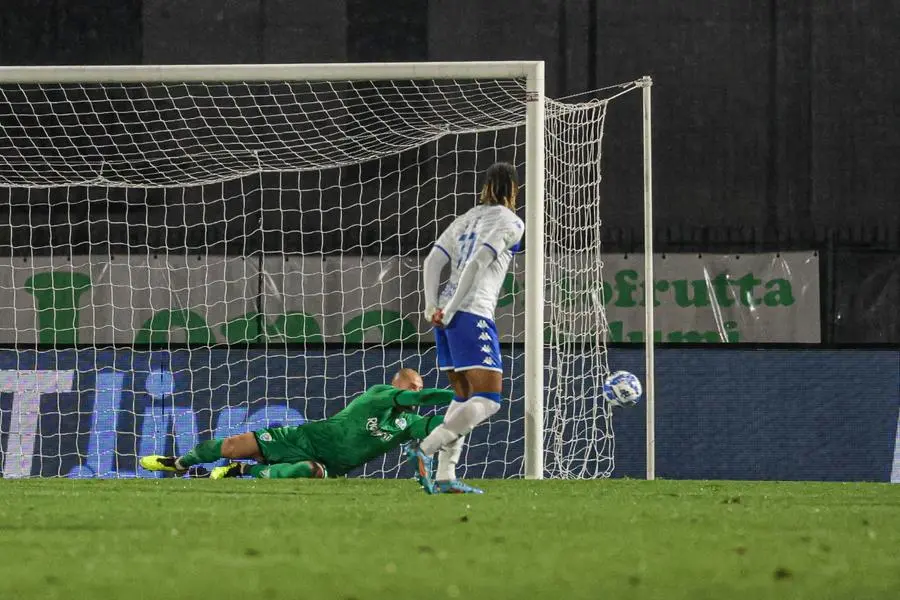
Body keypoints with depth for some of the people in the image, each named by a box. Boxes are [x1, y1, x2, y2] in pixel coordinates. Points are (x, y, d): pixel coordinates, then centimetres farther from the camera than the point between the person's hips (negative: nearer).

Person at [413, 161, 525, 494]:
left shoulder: (466, 219, 20)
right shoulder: (510, 223, -1)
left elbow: (432, 263, 11)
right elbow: (477, 264, -13)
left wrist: (433, 307, 3)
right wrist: (451, 310, -12)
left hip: (447, 318, 8)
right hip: (473, 315, -8)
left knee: (464, 397, 14)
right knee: (488, 400, -9)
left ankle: (444, 476, 6)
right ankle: (425, 449, -23)